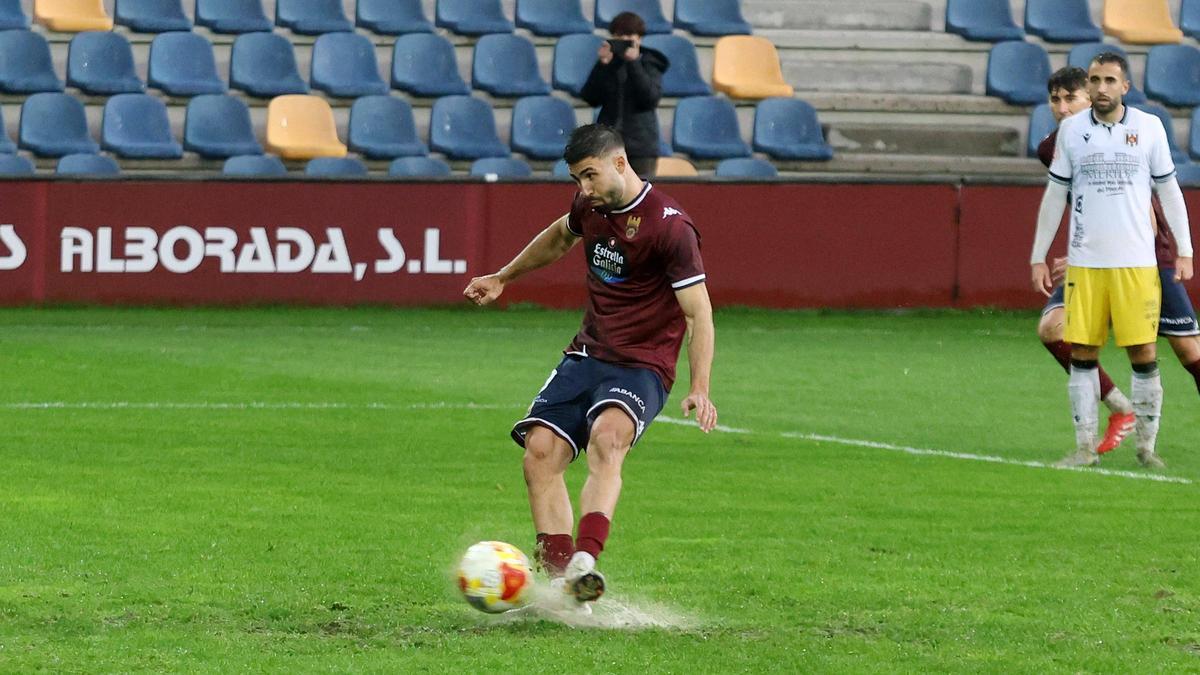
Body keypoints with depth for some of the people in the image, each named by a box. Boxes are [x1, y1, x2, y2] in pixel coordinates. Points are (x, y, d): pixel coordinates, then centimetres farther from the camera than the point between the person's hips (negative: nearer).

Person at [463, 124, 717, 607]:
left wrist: (700, 389, -26)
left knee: (607, 435, -36)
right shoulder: (590, 205, 6)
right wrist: (504, 276, 39)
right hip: (586, 355, 7)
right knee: (540, 452, -13)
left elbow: (698, 312, -16)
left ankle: (584, 560, -51)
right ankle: (561, 579, -12)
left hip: (641, 367, -7)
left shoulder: (669, 226, -15)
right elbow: (560, 235, 32)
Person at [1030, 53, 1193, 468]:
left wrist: (1184, 251, 2)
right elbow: (1055, 195, 11)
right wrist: (1038, 257, 8)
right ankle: (1086, 447, 6)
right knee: (1082, 353, 0)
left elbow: (1169, 189, 7)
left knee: (1144, 353, -4)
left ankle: (1146, 445, 7)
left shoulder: (1149, 127, 3)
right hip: (1084, 263, 1)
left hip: (1137, 263, -1)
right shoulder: (1071, 130, 6)